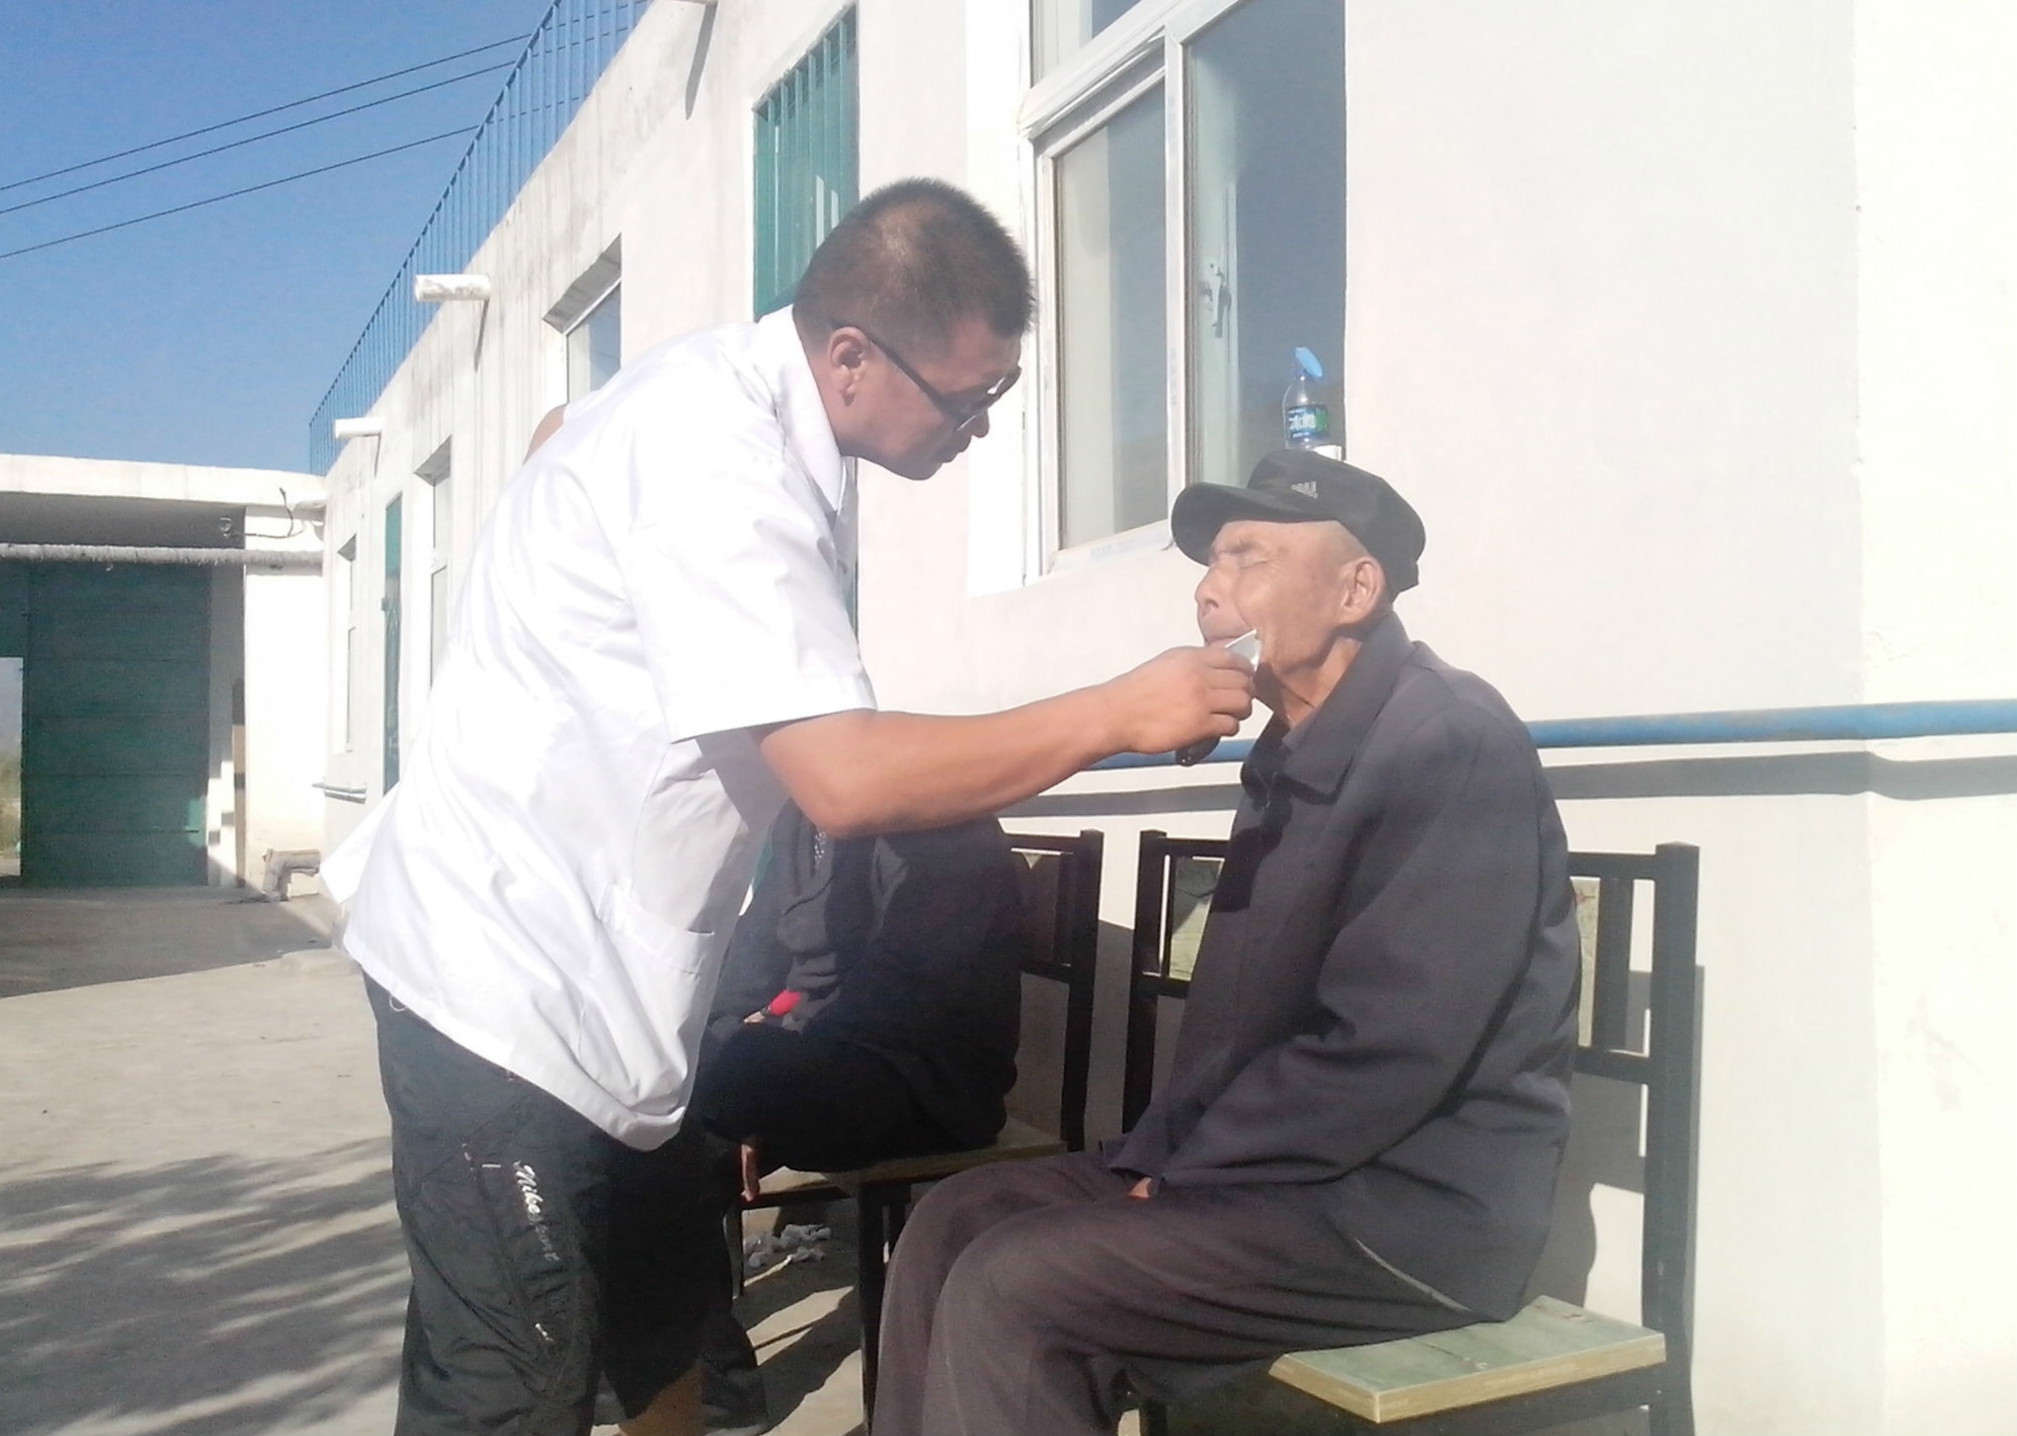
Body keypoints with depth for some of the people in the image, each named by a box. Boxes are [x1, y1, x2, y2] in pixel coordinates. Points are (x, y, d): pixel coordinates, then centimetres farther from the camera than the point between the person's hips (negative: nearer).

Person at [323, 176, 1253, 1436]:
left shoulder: (760, 415, 4)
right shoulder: (715, 458, -25)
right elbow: (846, 777, -30)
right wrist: (1116, 714, -21)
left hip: (591, 961, 9)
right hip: (512, 973, -9)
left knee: (668, 1324, 19)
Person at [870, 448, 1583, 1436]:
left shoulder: (1450, 743, -16)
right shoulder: (1295, 754, 14)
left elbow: (1385, 1056, -23)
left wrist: (1180, 1174, -14)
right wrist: (1153, 1159, 2)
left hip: (1408, 1209, -9)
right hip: (1284, 1174, 9)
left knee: (1009, 1288, -20)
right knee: (952, 1223, 2)